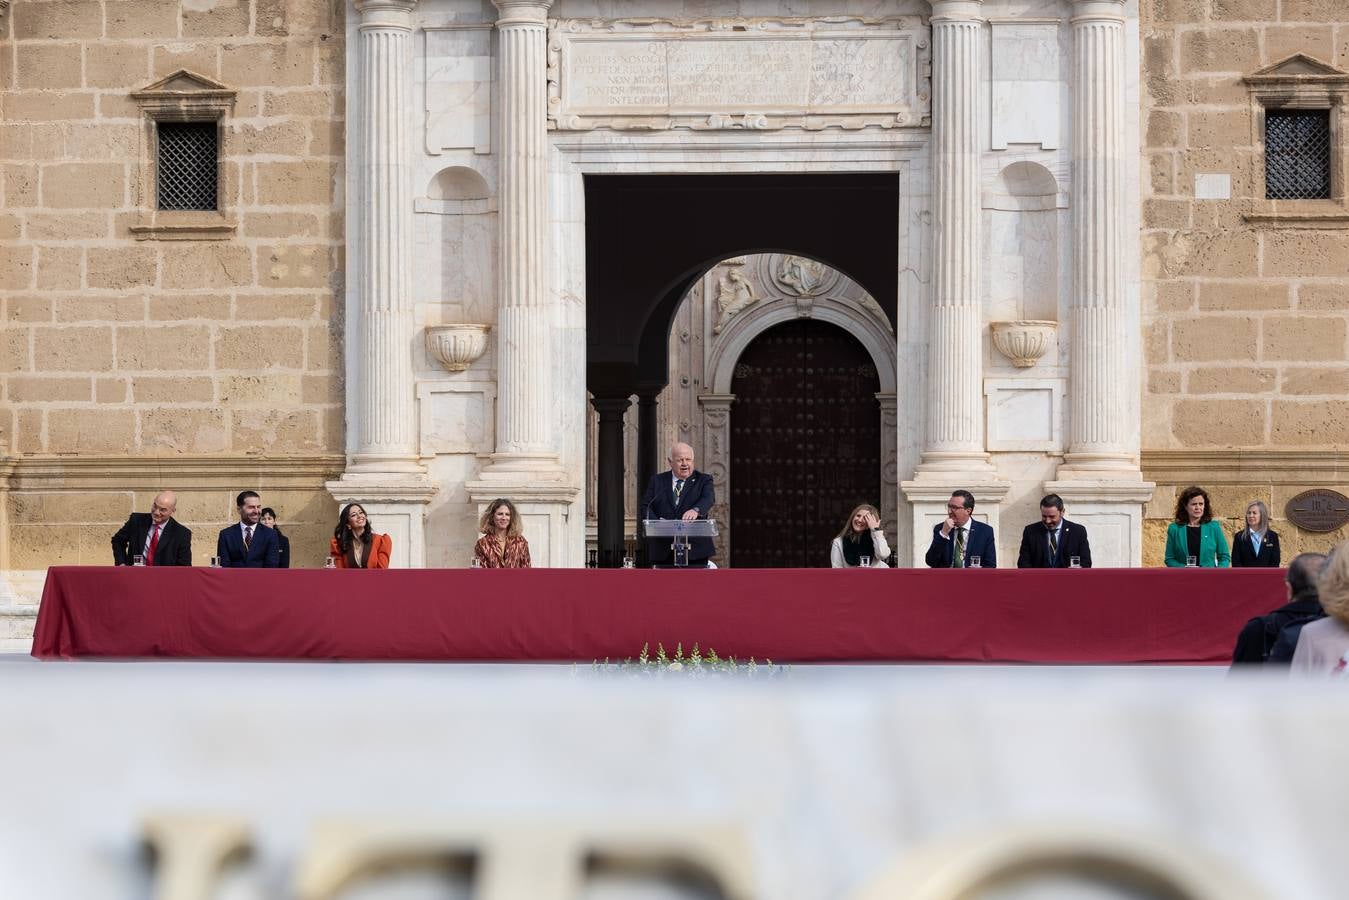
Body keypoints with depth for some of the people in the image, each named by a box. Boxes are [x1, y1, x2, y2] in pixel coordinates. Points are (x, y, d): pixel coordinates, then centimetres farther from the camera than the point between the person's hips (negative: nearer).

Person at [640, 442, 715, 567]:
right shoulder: (657, 481, 13)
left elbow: (708, 499, -12)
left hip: (695, 549, -1)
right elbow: (645, 507, 6)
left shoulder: (703, 480, 8)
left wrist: (696, 510, -36)